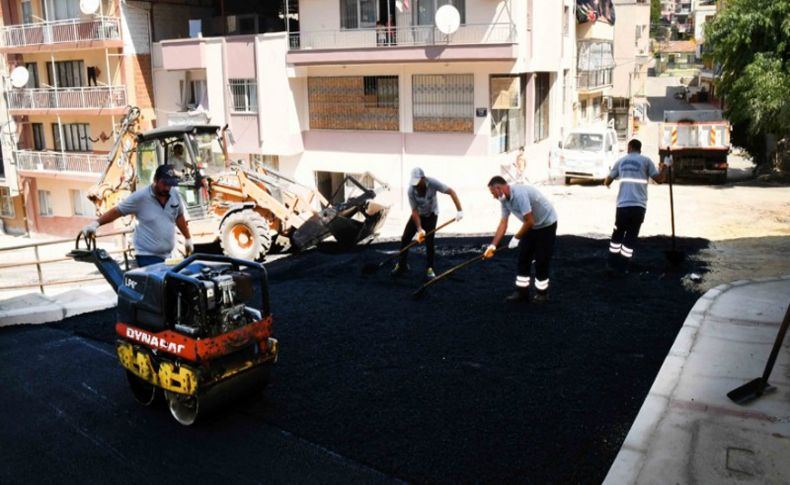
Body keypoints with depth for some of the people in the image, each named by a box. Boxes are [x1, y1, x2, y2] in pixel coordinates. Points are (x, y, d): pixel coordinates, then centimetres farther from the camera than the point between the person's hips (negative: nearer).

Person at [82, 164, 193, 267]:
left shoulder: (175, 195, 2)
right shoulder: (140, 197, -11)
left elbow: (179, 217, 16)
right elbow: (117, 211, -7)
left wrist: (188, 238, 22)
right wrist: (95, 223, -17)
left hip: (167, 255, 6)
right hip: (147, 256, -5)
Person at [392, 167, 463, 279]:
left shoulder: (432, 183, -31)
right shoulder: (411, 191, -28)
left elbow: (451, 192, -30)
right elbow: (414, 211, -24)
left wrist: (459, 210, -38)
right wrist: (419, 229, -33)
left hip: (431, 214, -1)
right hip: (418, 214, 2)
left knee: (429, 241, -12)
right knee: (405, 238, -4)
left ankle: (429, 268, 2)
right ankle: (401, 265, 12)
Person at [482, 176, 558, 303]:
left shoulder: (519, 194, -32)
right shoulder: (505, 199, -4)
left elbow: (529, 221, -29)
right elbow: (503, 223, -3)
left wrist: (516, 238, -16)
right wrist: (493, 246, -8)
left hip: (546, 224, -8)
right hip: (531, 226, 8)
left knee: (541, 261, -4)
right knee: (523, 258, 6)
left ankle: (542, 293, 12)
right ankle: (522, 292, 13)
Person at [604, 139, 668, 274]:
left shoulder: (621, 161, 13)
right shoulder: (645, 160, 4)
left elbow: (608, 181, 21)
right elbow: (659, 179, 2)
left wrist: (606, 183, 45)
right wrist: (664, 167, 20)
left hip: (623, 204, 2)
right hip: (638, 205, -2)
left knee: (617, 234, 17)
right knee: (631, 236, 6)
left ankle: (612, 264, 19)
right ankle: (622, 267, 7)